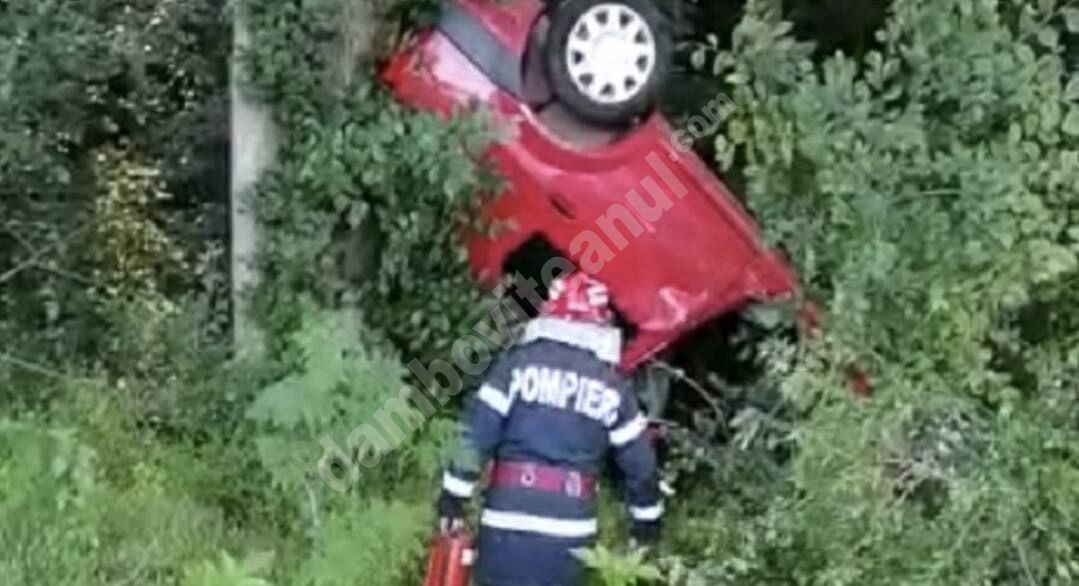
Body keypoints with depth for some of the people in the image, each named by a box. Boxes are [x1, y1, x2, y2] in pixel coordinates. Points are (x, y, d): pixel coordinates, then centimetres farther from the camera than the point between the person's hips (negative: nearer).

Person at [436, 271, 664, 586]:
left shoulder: (518, 363, 1)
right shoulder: (613, 386, 7)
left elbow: (477, 432, -3)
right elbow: (639, 462, 11)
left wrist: (453, 495, 3)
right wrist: (648, 519, 24)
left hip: (508, 520, -2)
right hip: (570, 529, 2)